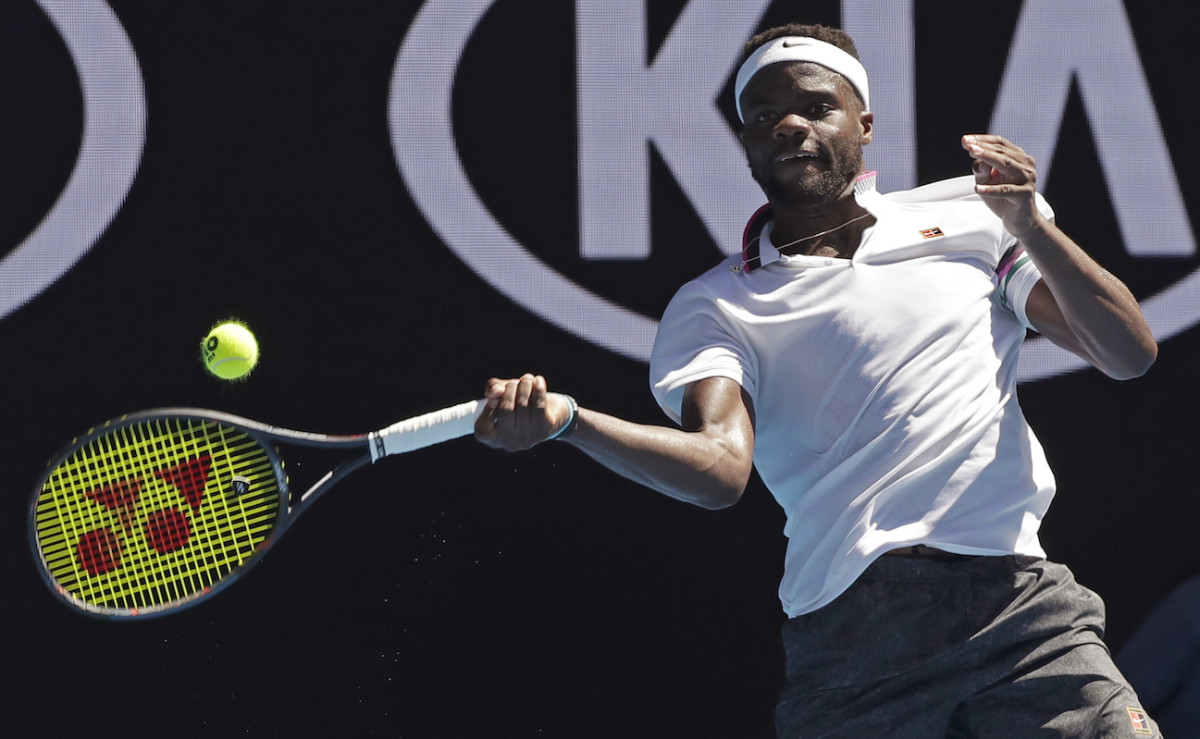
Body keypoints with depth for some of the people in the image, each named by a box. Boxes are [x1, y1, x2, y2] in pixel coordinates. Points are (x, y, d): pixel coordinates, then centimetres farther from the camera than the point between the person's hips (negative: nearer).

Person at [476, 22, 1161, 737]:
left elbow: (1130, 355, 12)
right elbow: (721, 467, -7)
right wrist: (566, 419, -24)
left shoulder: (968, 215, 16)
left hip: (1017, 604, 1)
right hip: (850, 636, -1)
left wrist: (1032, 228, -2)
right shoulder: (715, 305, 12)